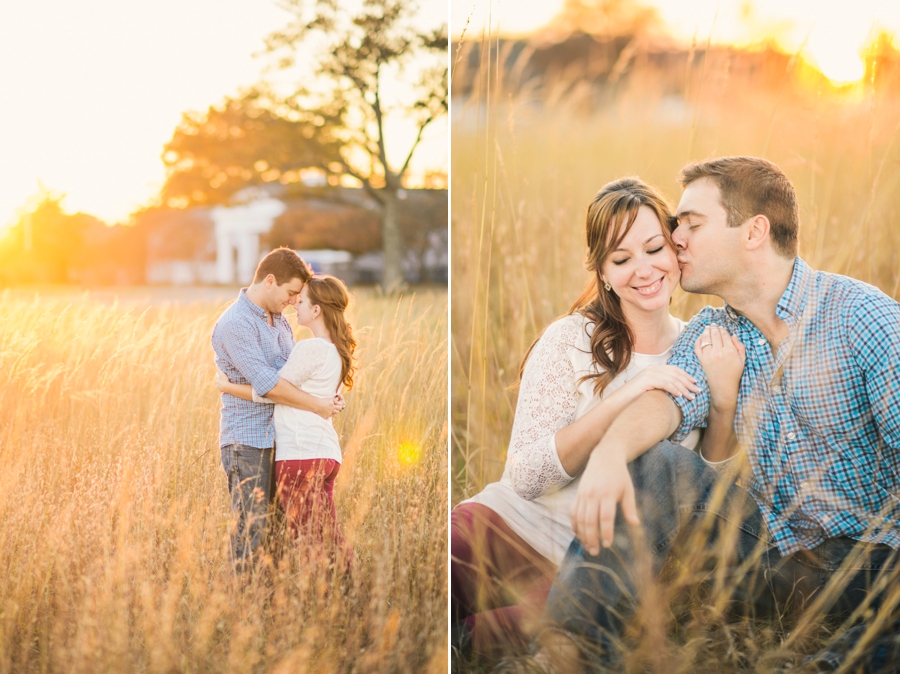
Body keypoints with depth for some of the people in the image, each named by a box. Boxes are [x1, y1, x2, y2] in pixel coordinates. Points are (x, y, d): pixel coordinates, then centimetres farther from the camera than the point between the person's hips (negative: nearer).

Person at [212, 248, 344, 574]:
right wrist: (318, 406, -13)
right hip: (247, 440, -8)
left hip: (277, 436, 8)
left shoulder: (279, 320, 14)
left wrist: (331, 396, 0)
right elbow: (266, 383, -21)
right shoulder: (234, 324, -15)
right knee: (251, 530, -7)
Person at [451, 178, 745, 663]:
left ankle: (465, 637, -13)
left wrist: (725, 399, -10)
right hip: (518, 524, -2)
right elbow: (526, 477, -12)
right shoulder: (569, 341, -3)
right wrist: (625, 397, -22)